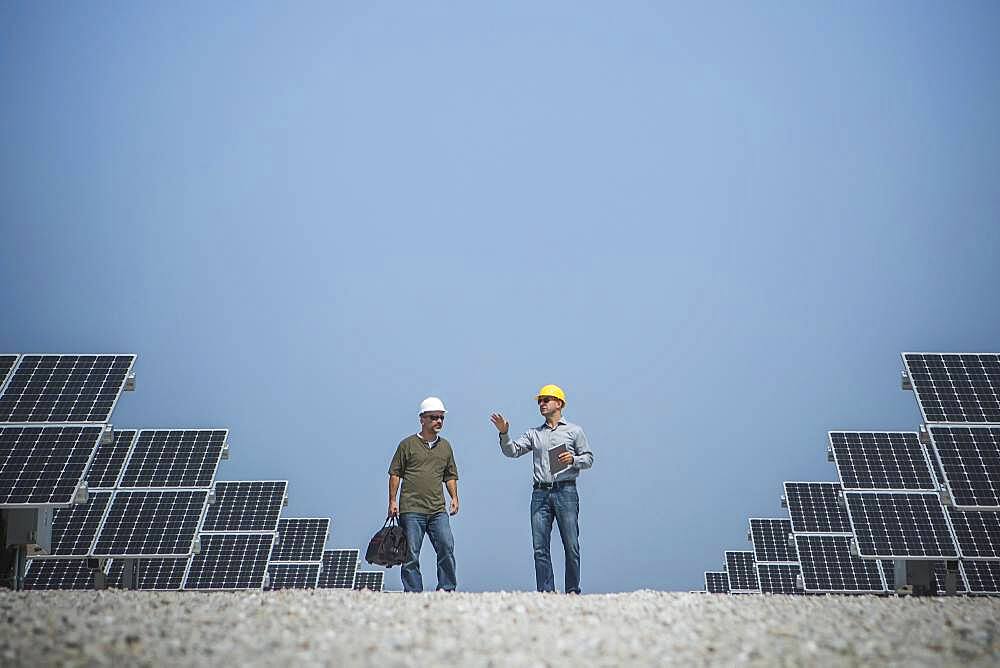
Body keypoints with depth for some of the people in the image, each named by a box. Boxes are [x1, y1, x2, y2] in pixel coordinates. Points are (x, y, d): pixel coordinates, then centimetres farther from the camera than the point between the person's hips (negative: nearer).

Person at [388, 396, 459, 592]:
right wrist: (392, 501, -3)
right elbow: (395, 473, 3)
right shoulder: (408, 444, 3)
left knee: (447, 548, -4)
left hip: (438, 511, 3)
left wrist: (454, 497, 7)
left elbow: (450, 475, 21)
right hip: (411, 510, -3)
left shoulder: (445, 446, 15)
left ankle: (447, 591, 6)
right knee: (411, 555, 0)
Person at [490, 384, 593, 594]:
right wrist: (504, 434, -9)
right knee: (540, 547, 0)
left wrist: (573, 459, -10)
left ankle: (573, 590, 8)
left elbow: (589, 458, 9)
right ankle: (545, 592, 6)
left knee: (571, 545, -2)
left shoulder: (574, 431, 9)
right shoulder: (534, 433, 17)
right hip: (540, 493, 3)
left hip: (566, 492, -3)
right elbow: (511, 451, 7)